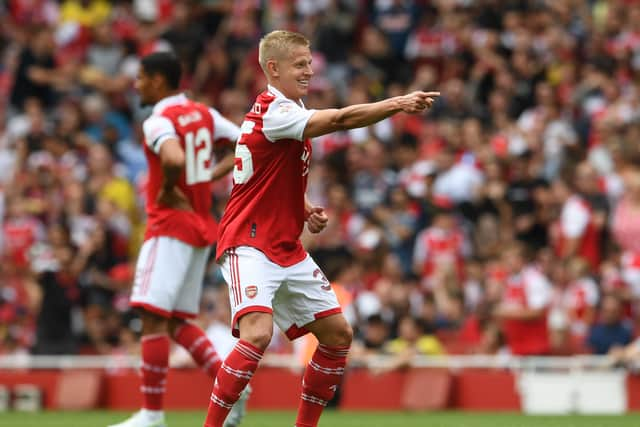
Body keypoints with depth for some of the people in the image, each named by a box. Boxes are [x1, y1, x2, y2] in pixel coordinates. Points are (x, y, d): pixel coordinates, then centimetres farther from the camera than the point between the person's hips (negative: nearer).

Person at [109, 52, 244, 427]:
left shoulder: (159, 122, -14)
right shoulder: (203, 114, 11)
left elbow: (174, 160, -34)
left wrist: (167, 192, -15)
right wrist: (213, 174, 10)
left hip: (171, 227, -9)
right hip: (203, 227, 9)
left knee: (153, 317, -8)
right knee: (178, 322, 14)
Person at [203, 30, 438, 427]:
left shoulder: (294, 113, 13)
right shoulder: (271, 113, -17)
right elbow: (342, 119, -29)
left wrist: (306, 210, 8)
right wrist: (398, 104, -31)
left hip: (288, 250, 10)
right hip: (250, 244, -10)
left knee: (338, 333, 8)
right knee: (258, 333, -28)